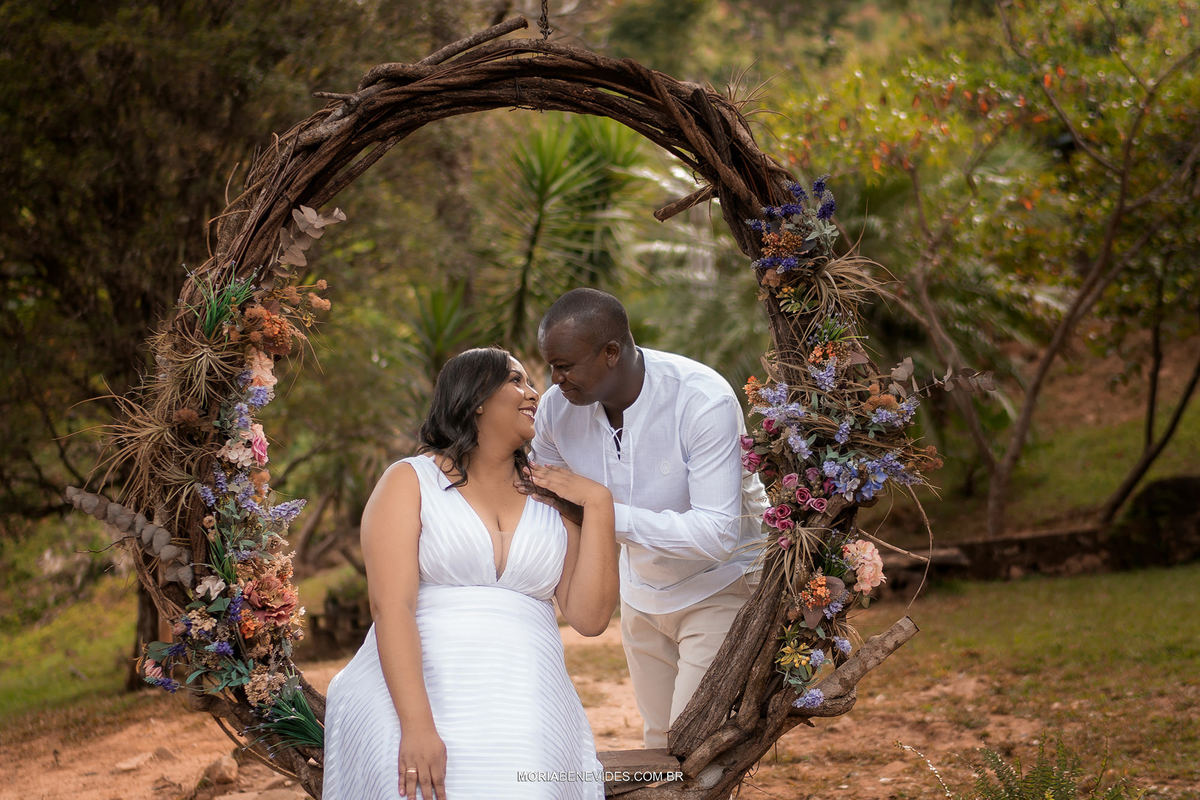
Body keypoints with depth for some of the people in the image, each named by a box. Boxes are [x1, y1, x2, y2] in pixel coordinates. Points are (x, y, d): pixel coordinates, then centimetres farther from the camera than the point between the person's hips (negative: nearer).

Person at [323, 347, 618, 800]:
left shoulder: (552, 499, 19)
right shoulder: (409, 482, 9)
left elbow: (589, 618, 10)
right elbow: (391, 607, -6)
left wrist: (599, 504, 5)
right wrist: (417, 726, -19)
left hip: (525, 701, 3)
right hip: (418, 690, -2)